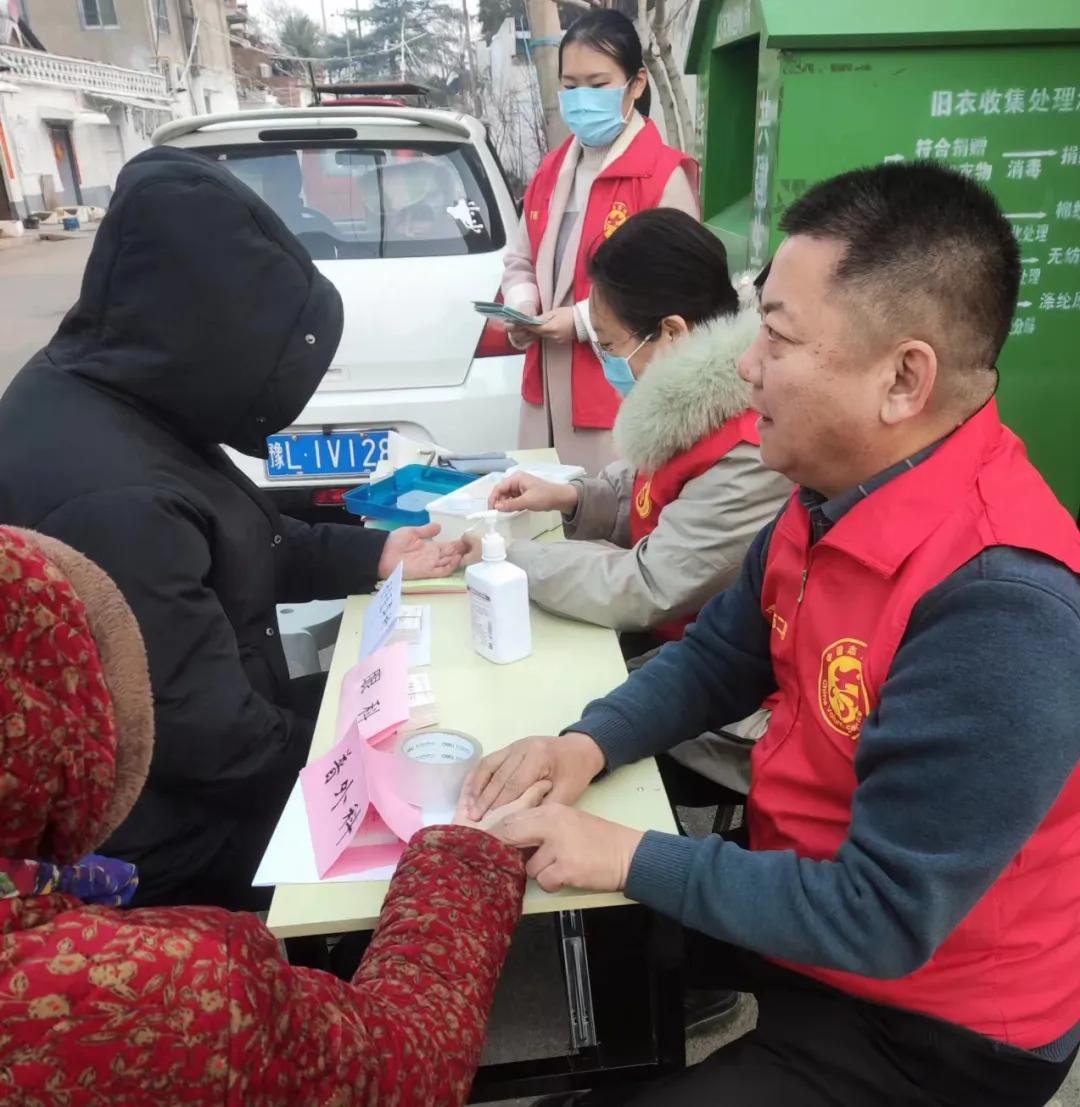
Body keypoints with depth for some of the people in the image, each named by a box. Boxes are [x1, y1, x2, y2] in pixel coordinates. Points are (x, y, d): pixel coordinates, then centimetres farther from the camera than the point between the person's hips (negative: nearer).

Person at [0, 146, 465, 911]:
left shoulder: (104, 392, -4)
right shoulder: (111, 499, -35)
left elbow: (232, 545, 9)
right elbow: (210, 739, -27)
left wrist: (372, 556, 9)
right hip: (174, 843, -8)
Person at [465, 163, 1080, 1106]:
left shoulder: (999, 610, -34)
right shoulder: (839, 493, -7)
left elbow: (879, 920, -28)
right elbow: (719, 657, 3)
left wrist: (628, 857, -23)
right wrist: (590, 743, -12)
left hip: (924, 1026, -6)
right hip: (804, 899, 7)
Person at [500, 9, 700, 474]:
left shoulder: (664, 174, -10)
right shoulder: (552, 170, 13)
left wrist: (582, 321, -18)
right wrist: (522, 308, -2)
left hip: (621, 392, -7)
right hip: (547, 386, 7)